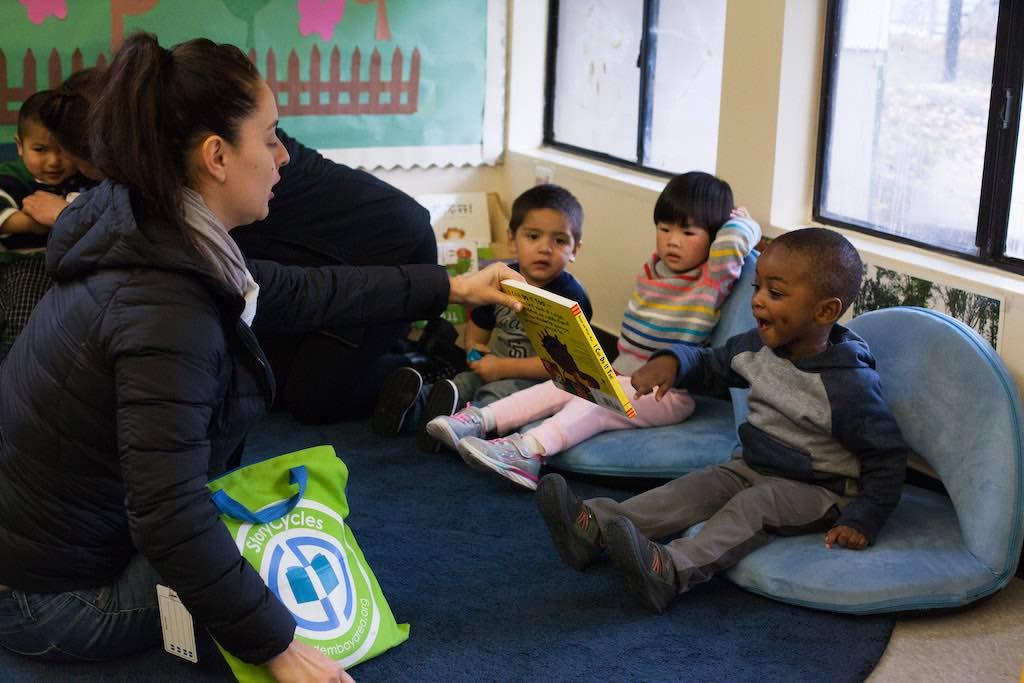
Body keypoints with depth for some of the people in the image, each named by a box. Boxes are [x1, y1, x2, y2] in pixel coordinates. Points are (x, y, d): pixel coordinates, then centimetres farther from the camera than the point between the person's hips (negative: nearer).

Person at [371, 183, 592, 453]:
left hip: (539, 379, -7)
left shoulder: (571, 297, -14)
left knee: (498, 393, -36)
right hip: (496, 370, 8)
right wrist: (477, 353, -2)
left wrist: (503, 368, -22)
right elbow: (476, 332, 21)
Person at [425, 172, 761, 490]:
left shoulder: (713, 281, -10)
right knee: (564, 385, -9)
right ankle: (480, 420, -18)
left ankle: (530, 448, -47)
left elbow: (732, 239, -29)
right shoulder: (651, 270, 13)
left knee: (595, 402, -28)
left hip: (669, 394, -8)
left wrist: (743, 223, -8)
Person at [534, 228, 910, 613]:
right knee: (701, 486, -17)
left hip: (817, 490, -6)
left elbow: (886, 456, -15)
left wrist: (862, 522, -22)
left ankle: (671, 570, -53)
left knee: (757, 504, -32)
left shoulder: (849, 384, -22)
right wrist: (672, 361, -8)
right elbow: (710, 368, 15)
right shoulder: (756, 347, -2)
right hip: (753, 466, 6)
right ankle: (596, 527, -35)